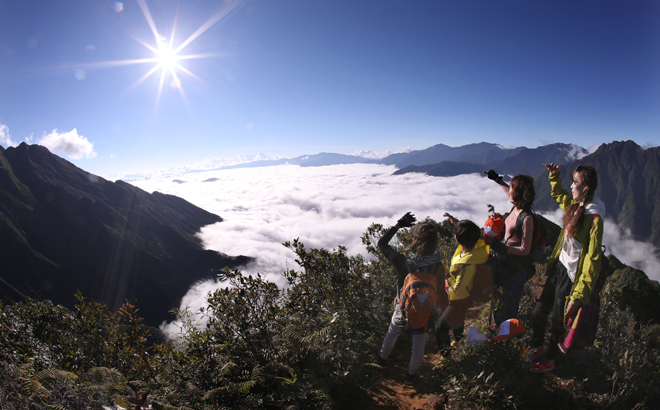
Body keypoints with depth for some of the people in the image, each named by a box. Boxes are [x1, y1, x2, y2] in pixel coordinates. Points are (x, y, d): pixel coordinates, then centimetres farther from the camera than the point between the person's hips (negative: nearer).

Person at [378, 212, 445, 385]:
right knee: (418, 347, 26)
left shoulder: (402, 261, -30)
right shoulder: (438, 266, -28)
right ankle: (411, 374, 51)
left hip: (403, 311, 0)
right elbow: (441, 293, -17)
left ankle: (383, 357, 61)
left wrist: (398, 224, -9)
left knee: (391, 335, 33)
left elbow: (382, 243, -14)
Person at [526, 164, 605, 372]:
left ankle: (549, 360, 32)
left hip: (571, 275, -7)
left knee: (558, 320, 10)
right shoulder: (574, 205, 0)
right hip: (559, 266, 8)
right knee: (540, 310, 18)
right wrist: (554, 175, 16)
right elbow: (557, 194, 28)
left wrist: (579, 294, -23)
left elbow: (592, 259, -23)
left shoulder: (594, 218, -23)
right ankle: (537, 346, 42)